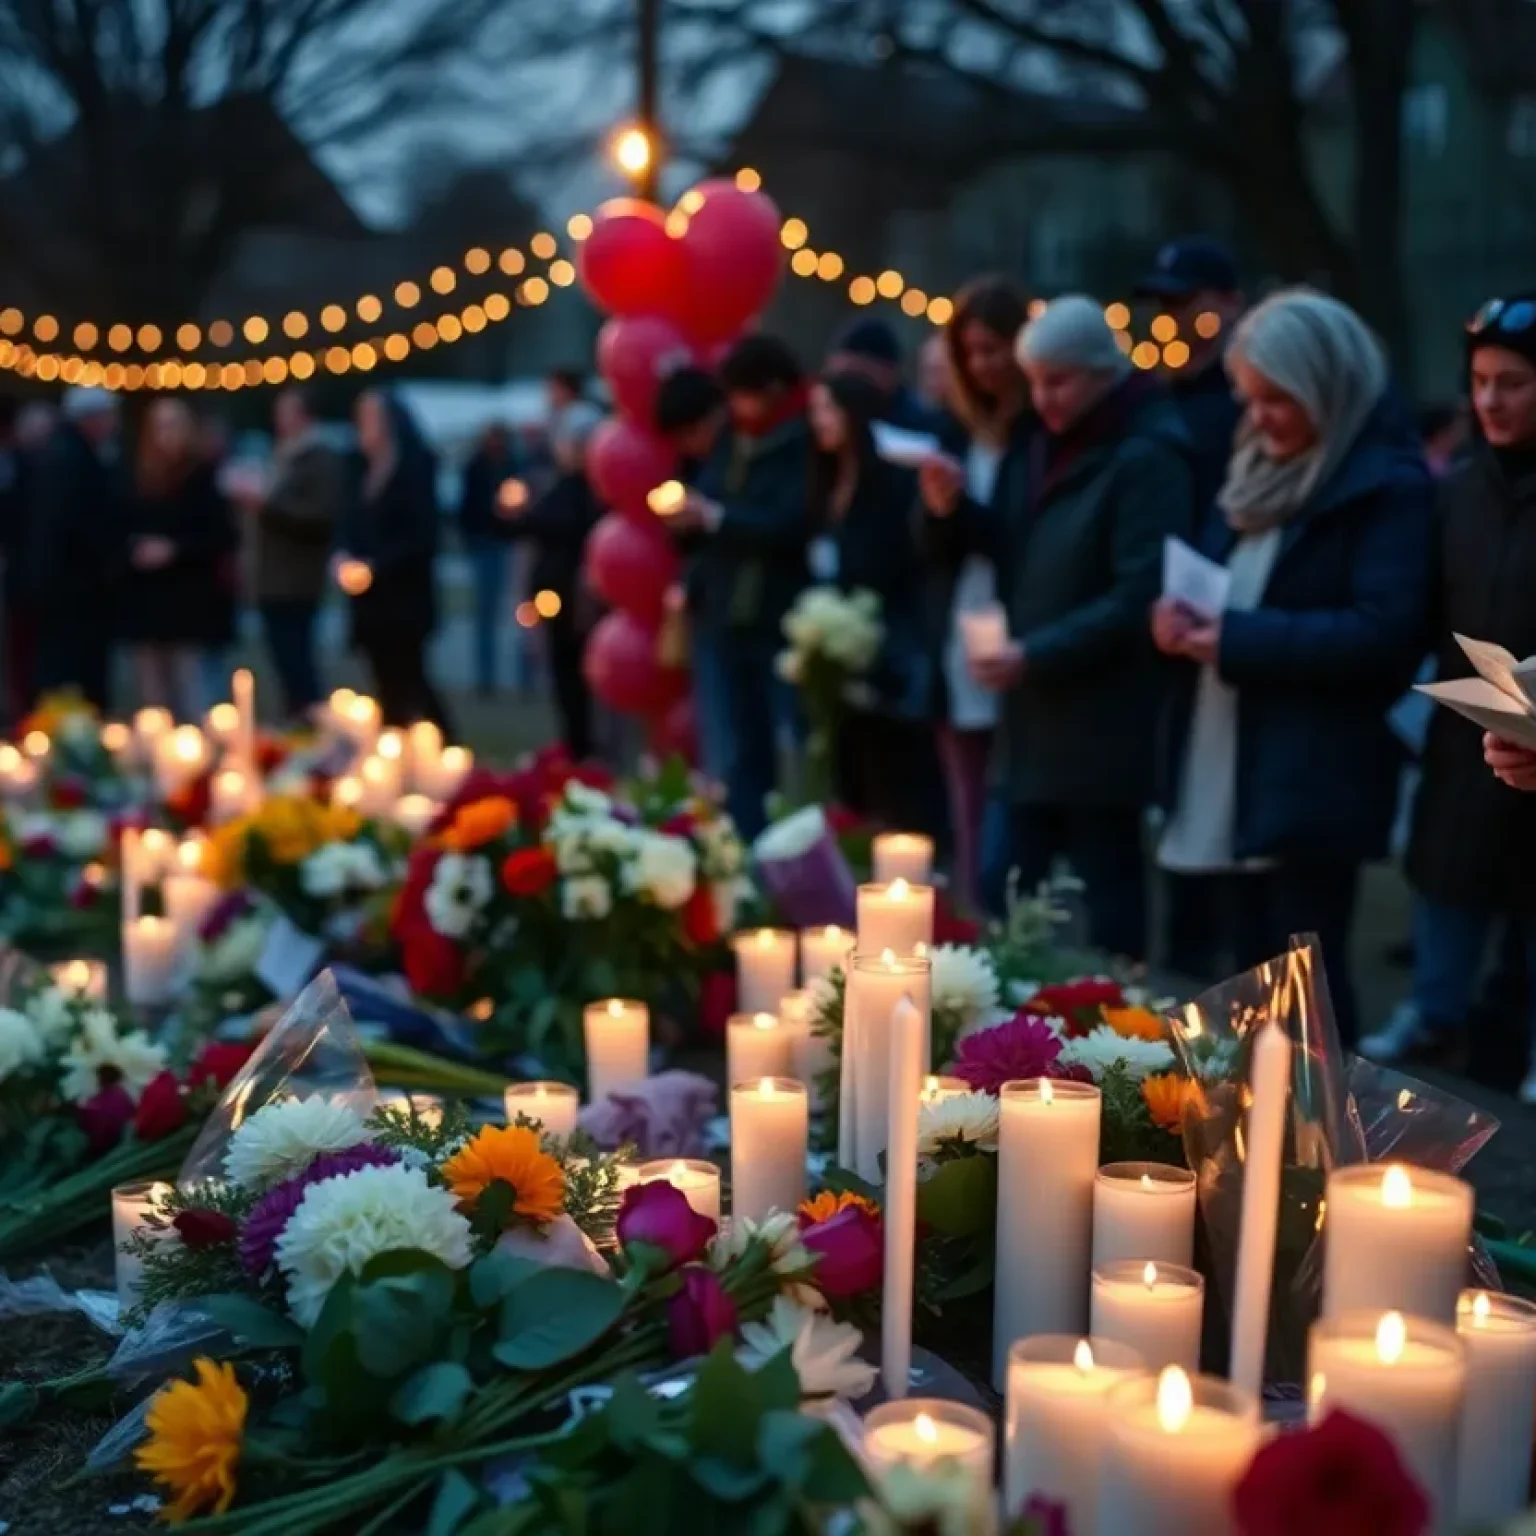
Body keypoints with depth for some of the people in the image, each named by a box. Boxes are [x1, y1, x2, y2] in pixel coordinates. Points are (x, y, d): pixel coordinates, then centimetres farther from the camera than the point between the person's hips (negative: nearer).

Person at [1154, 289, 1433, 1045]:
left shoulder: (1386, 486, -10)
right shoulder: (1256, 471, 15)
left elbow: (1383, 632, -20)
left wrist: (1238, 639, -20)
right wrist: (1185, 619, -3)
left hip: (1312, 782, -8)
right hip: (1228, 776, 8)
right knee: (1253, 981, 14)